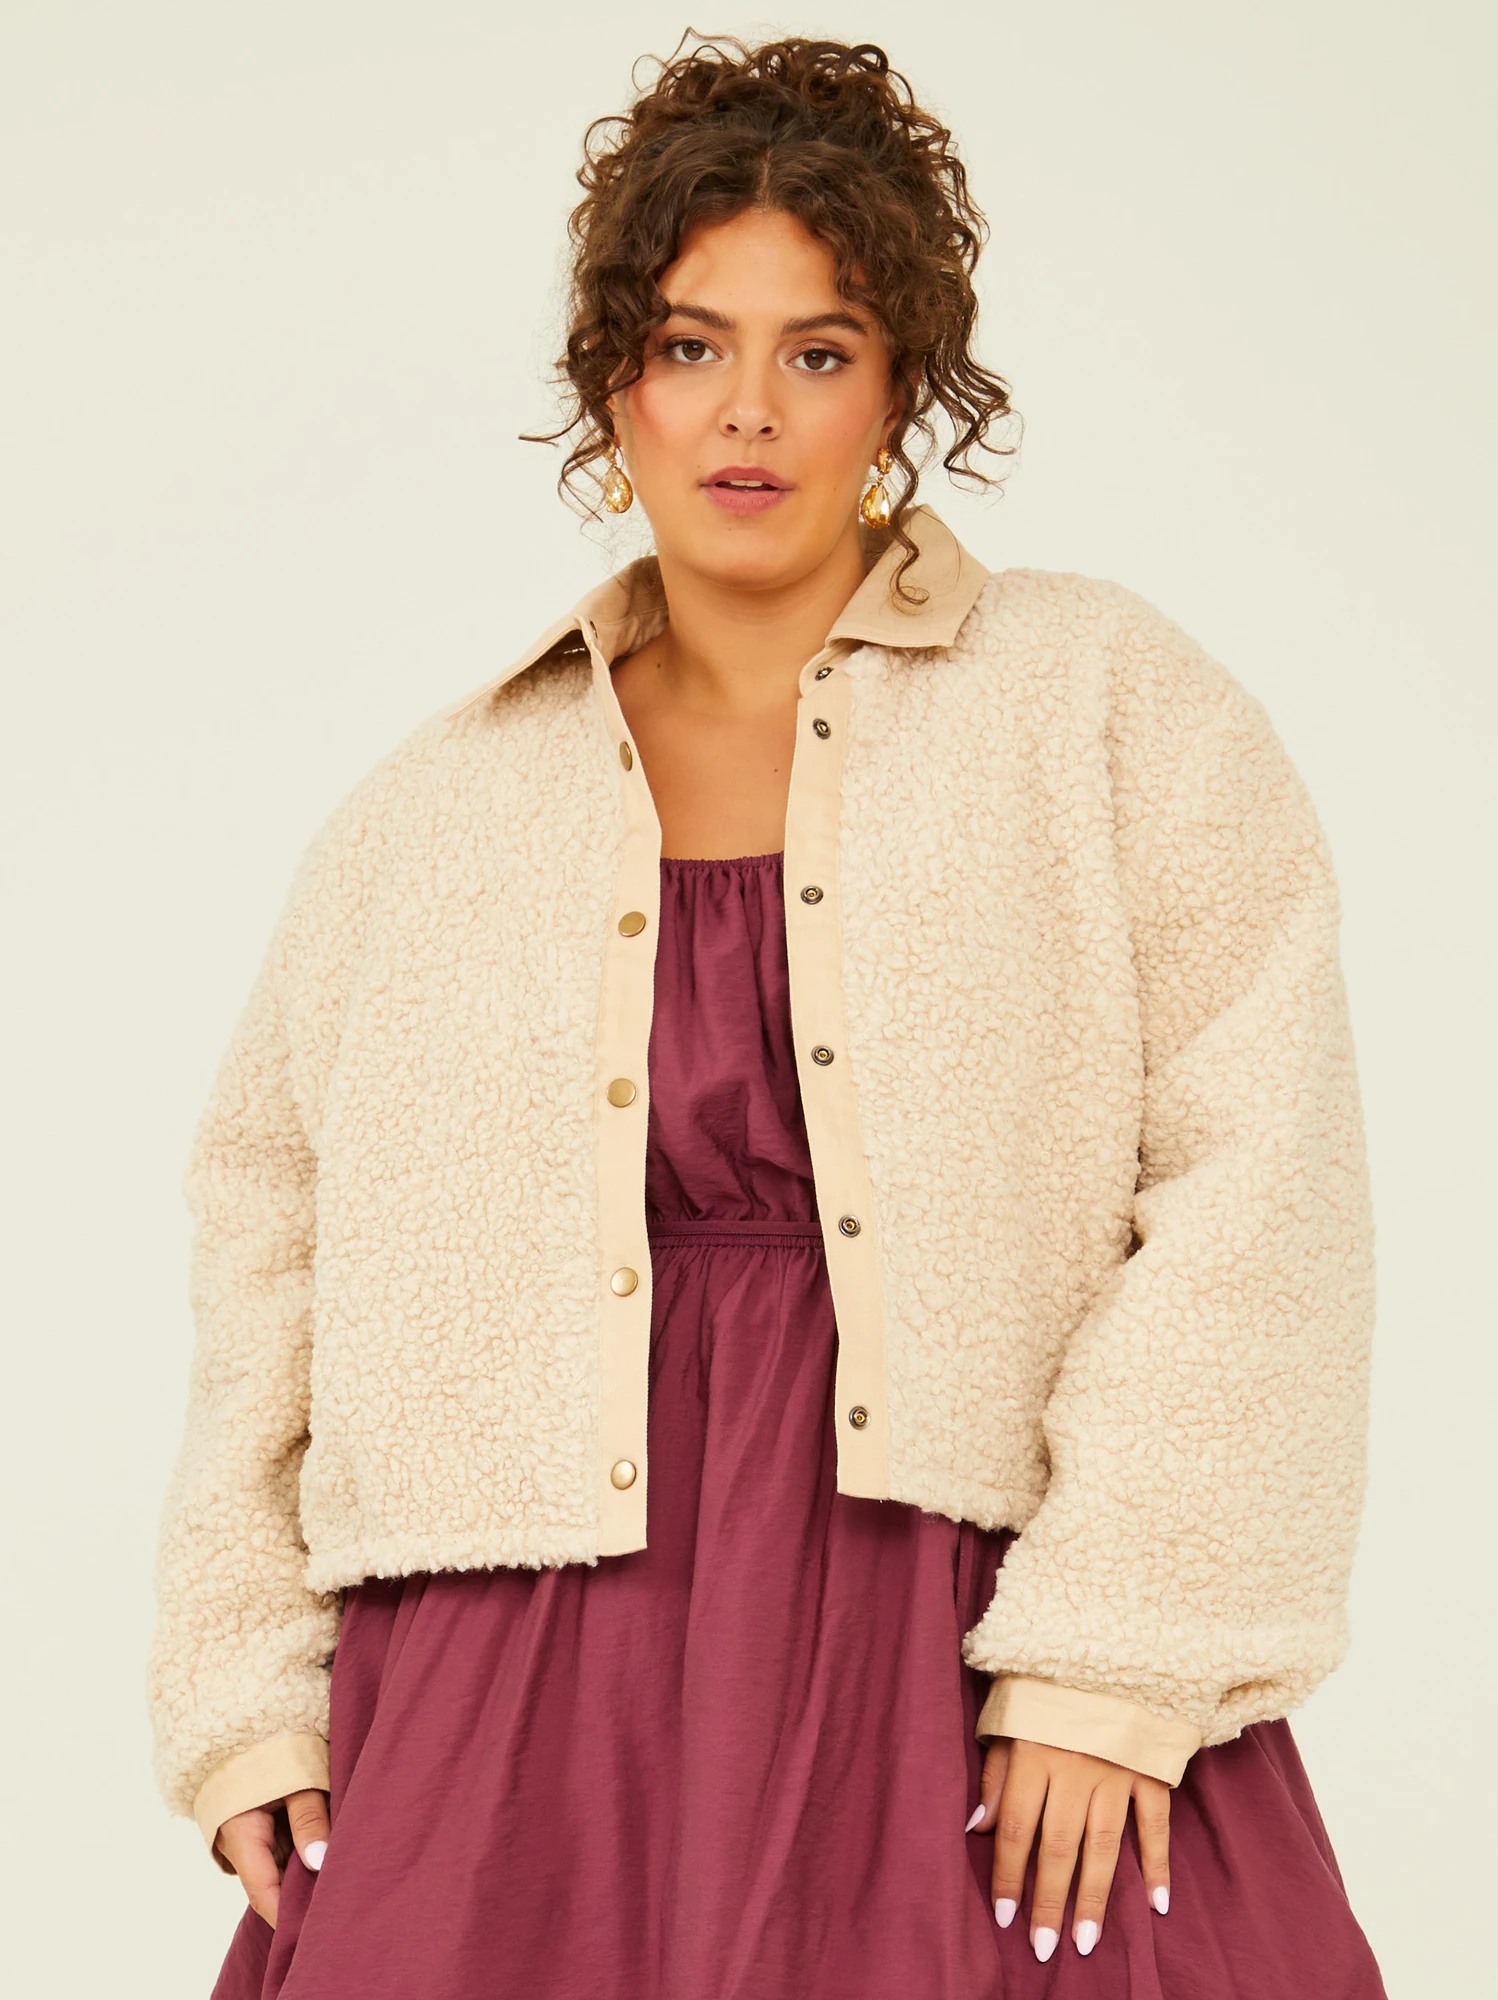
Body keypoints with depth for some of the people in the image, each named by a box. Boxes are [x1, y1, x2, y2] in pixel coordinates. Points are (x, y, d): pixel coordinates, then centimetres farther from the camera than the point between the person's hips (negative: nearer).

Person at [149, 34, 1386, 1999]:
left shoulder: (1111, 707, 4)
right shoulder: (434, 810, 12)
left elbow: (1256, 1189, -5)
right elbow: (272, 1245, 15)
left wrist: (1113, 1656, -13)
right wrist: (249, 1688, 7)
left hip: (986, 1696, -2)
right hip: (541, 1675, 2)